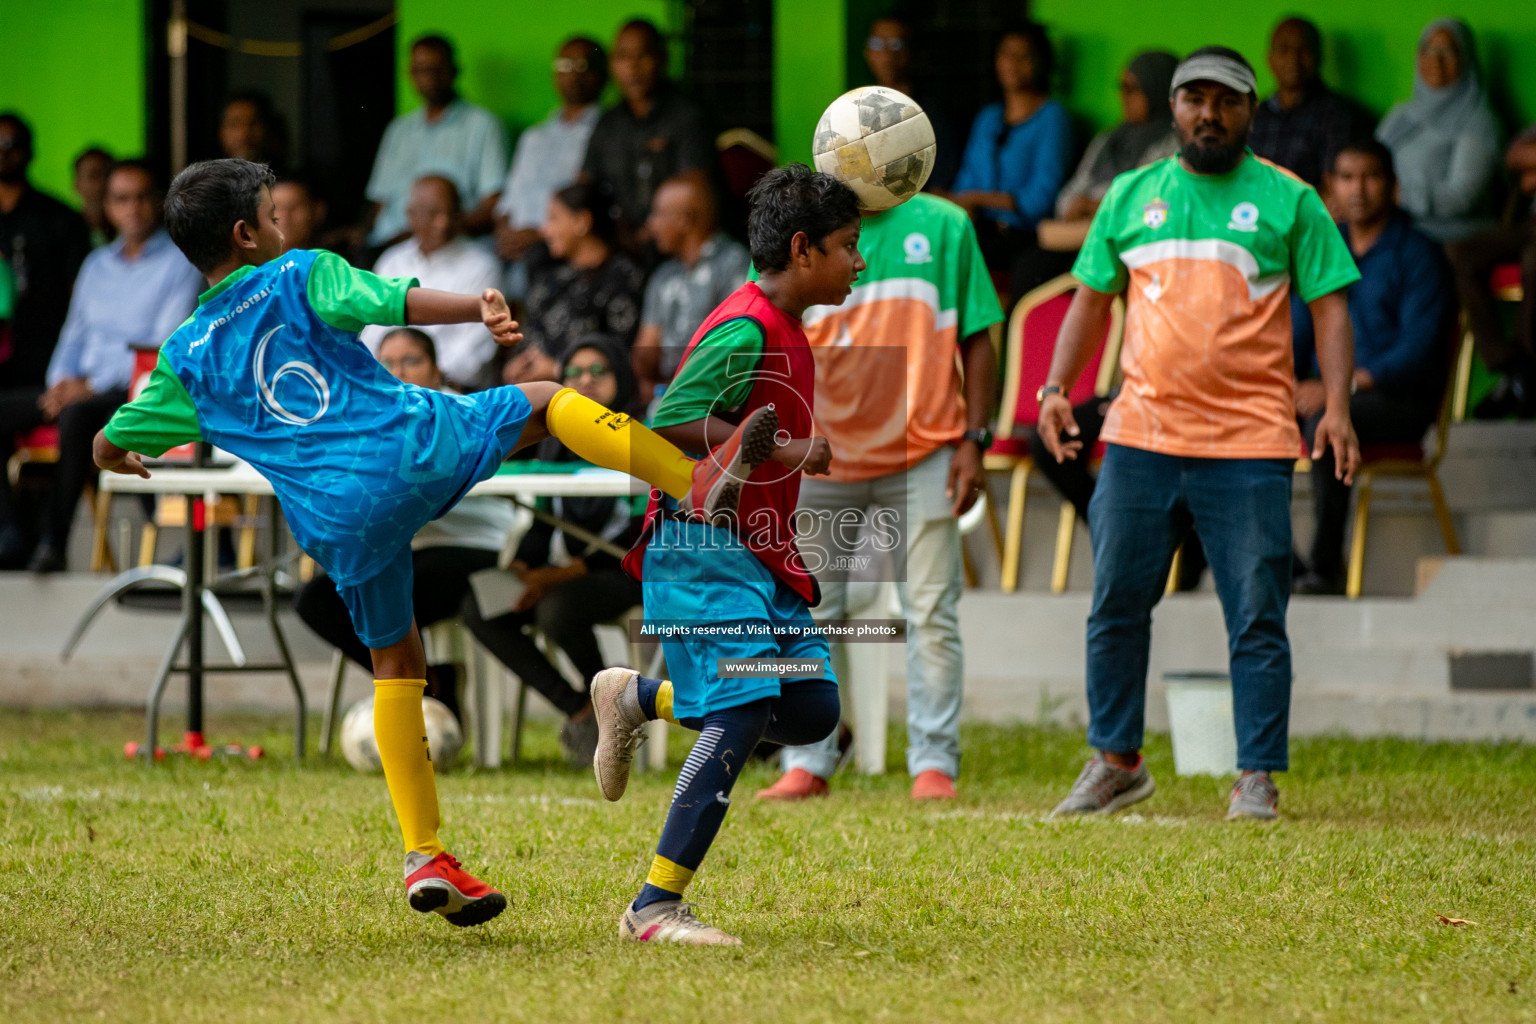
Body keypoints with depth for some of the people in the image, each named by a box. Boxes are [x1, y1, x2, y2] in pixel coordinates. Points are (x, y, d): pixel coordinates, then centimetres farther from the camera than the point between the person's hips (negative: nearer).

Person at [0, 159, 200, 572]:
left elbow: (167, 347, -10)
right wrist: (61, 382, -2)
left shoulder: (181, 263, 0)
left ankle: (54, 543, -34)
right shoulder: (97, 265, 21)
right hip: (83, 389, 7)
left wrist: (92, 386, -16)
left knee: (77, 415, -38)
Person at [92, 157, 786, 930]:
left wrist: (127, 460, 45)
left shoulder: (185, 358, 17)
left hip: (336, 519, 4)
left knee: (395, 666, 17)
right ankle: (696, 485, -6)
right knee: (548, 401, 14)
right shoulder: (299, 275, 7)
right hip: (411, 446, -4)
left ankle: (424, 857, 12)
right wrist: (481, 308, -15)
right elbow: (393, 303, -11)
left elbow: (109, 446, 23)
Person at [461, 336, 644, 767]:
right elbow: (542, 520, 15)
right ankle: (579, 711, -16)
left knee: (558, 609, -36)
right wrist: (520, 566, -8)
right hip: (565, 572, 7)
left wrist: (563, 574, -20)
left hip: (627, 574, -7)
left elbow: (642, 534, -15)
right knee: (480, 608, -17)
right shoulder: (557, 443, 15)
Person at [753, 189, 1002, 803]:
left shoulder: (944, 226, 5)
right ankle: (807, 763, 9)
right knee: (810, 613, 2)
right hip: (821, 454, 1)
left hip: (923, 455, -1)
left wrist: (973, 440, -1)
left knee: (932, 612, -3)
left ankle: (934, 764, 2)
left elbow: (976, 341, 8)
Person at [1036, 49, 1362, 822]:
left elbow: (1329, 306, 3)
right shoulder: (1130, 197, 12)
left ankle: (1257, 779, 3)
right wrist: (1057, 388, 4)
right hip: (1140, 437, 3)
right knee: (1115, 606, 6)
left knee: (1256, 619, -3)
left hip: (1249, 445, -3)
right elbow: (1092, 299, 17)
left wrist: (1337, 406, -10)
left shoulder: (1289, 201, 4)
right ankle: (1116, 762, 19)